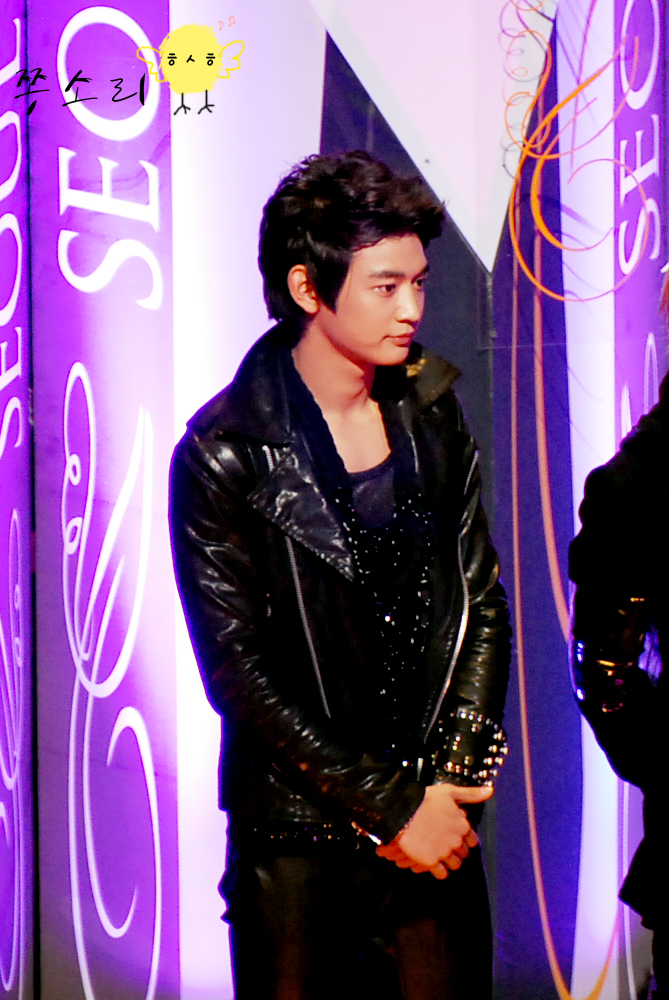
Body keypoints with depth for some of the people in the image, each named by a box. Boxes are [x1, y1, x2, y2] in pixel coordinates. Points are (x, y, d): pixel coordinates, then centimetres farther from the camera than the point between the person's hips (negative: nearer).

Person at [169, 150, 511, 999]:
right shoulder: (224, 457, -10)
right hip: (296, 845, -4)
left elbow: (481, 606, 8)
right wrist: (388, 808, -12)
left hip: (437, 831, 4)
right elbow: (240, 675, -12)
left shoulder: (430, 409, 4)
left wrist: (449, 780, -3)